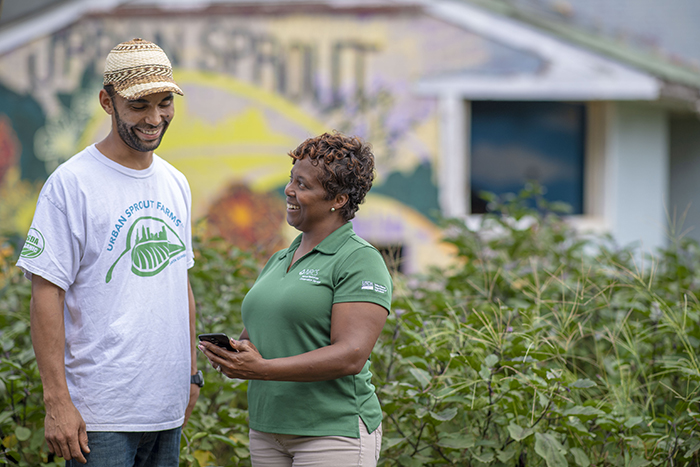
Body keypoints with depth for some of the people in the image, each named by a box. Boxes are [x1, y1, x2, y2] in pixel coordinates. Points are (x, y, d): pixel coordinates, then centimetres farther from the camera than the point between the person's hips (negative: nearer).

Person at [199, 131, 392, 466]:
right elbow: (249, 338, 20)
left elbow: (350, 356, -19)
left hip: (333, 434, -7)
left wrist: (263, 369, -26)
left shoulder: (360, 261, -9)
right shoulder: (278, 262, 16)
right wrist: (228, 353, -5)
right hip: (267, 433, 7)